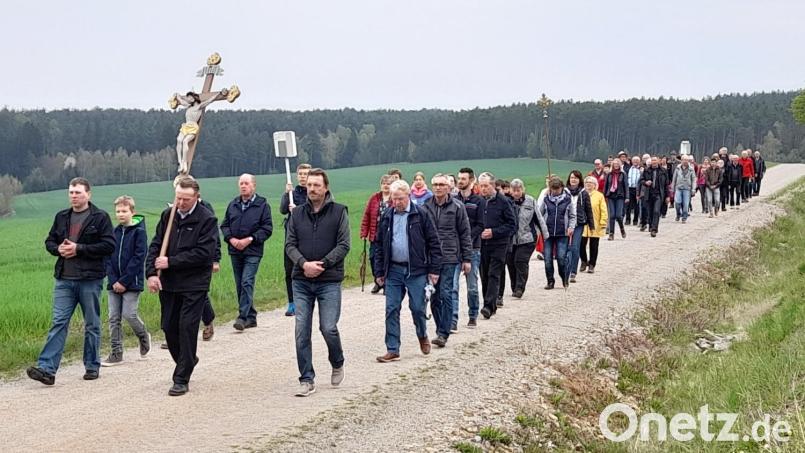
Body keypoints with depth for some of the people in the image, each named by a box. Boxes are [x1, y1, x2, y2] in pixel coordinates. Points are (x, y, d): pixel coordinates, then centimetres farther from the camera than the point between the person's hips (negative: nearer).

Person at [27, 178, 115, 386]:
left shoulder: (100, 217, -3)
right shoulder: (62, 217, 13)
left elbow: (109, 245, -11)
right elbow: (49, 241, 20)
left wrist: (79, 248, -16)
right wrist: (58, 249, -4)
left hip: (90, 279, -4)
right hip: (64, 279, 4)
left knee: (92, 324, 7)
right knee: (58, 323, -2)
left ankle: (92, 367, 19)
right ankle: (46, 369, -7)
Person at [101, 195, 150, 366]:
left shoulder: (139, 232, -6)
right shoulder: (114, 232, 9)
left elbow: (138, 258, -12)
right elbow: (108, 258, 7)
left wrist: (124, 281, -15)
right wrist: (113, 281, -6)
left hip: (132, 282, -5)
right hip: (114, 284, 5)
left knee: (129, 314, -9)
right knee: (114, 317, 4)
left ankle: (144, 336, 20)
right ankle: (116, 354, 10)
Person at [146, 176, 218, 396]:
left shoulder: (207, 220, -9)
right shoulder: (168, 215, 6)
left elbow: (204, 253, -17)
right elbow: (155, 245, 6)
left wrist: (171, 262, -16)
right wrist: (151, 272, -9)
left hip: (194, 285, -5)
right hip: (168, 283, 5)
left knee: (187, 328, -6)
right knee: (169, 327, 10)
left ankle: (181, 379, 2)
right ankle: (186, 361, 36)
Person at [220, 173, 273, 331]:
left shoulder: (262, 205, -1)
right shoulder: (233, 204, 12)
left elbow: (267, 228, -5)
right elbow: (224, 225, 14)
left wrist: (250, 239, -14)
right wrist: (231, 239, -4)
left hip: (252, 252, -5)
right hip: (235, 252, 5)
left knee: (247, 282, -15)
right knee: (240, 285, 9)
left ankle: (243, 316, -15)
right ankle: (251, 317, 18)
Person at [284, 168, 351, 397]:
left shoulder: (339, 212, 1)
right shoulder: (297, 214, 9)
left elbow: (344, 245, -5)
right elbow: (290, 245, 5)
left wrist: (322, 264, -14)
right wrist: (304, 264, -13)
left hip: (329, 281, -3)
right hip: (301, 281, 3)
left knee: (328, 328, -6)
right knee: (302, 331, -1)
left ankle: (337, 363, 24)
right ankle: (307, 380, 7)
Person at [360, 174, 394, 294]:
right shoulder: (374, 198, 7)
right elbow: (367, 216, 7)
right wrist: (364, 232, 2)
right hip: (375, 235, 3)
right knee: (373, 258, 1)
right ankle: (378, 282, 21)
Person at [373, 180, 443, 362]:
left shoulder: (420, 215, -3)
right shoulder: (387, 217, 7)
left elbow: (433, 242, -2)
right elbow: (380, 246, 12)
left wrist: (434, 269, -6)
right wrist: (379, 272, 8)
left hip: (416, 270, -3)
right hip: (393, 270, 3)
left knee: (418, 308, 3)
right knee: (391, 310, 0)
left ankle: (422, 336, 32)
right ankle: (392, 350, 5)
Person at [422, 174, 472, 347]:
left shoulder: (457, 207, 1)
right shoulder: (425, 207, 7)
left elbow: (465, 234, 3)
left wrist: (467, 259, 0)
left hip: (450, 258, -3)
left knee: (446, 294, -10)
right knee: (434, 297, 7)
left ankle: (443, 333, -8)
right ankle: (441, 330, 19)